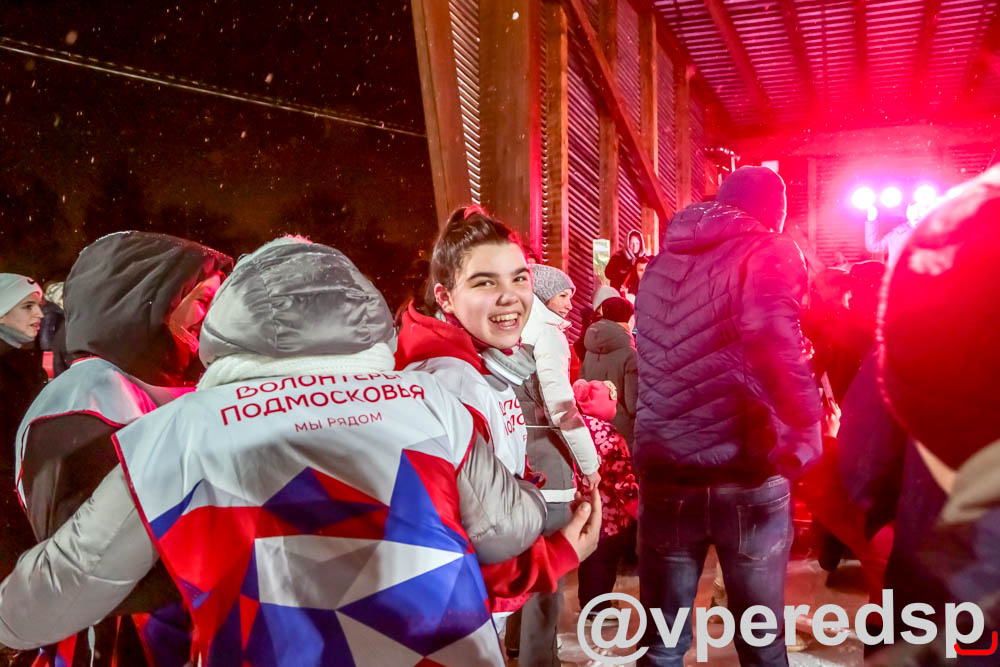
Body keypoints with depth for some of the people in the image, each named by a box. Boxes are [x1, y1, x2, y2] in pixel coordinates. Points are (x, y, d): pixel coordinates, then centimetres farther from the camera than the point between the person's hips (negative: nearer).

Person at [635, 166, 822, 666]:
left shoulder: (661, 264, 14)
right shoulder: (766, 254, -4)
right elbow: (777, 355, -20)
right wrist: (809, 431, -8)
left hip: (664, 474, 5)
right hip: (745, 477, -4)